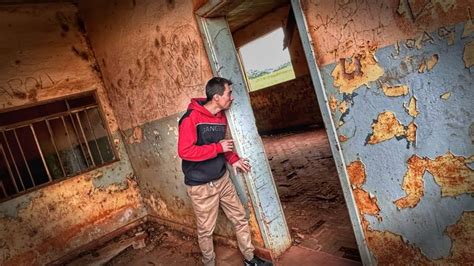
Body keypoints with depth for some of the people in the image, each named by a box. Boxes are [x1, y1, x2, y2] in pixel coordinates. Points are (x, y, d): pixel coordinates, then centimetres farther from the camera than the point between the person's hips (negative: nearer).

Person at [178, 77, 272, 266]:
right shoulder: (191, 118, -19)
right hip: (201, 186, -7)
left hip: (222, 179, 7)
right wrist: (218, 148, -21)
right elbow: (184, 151, -25)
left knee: (240, 219, 14)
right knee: (206, 230, 9)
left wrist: (233, 159, 2)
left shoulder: (221, 117, 5)